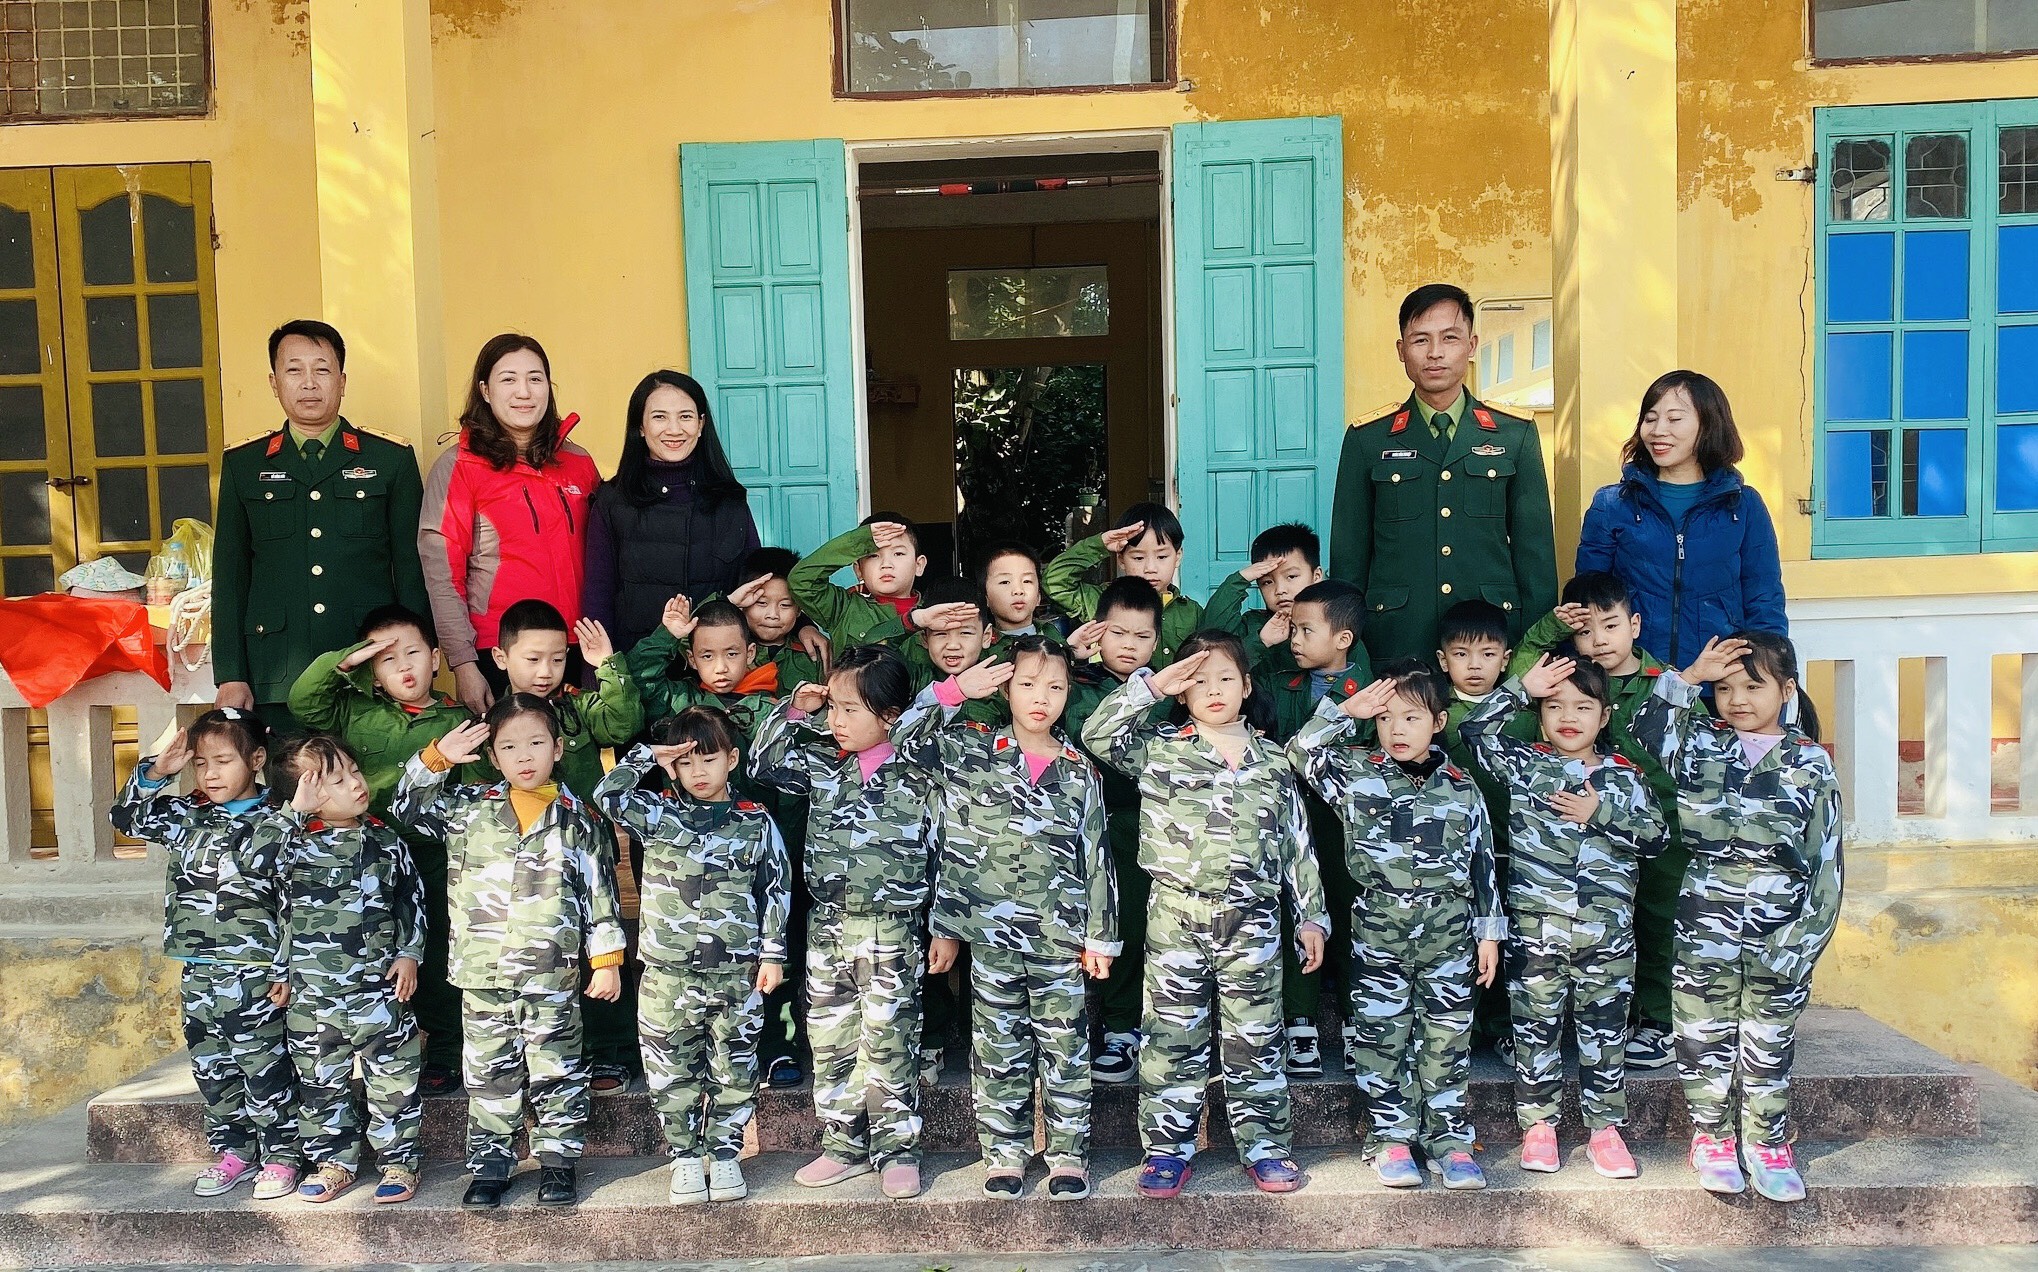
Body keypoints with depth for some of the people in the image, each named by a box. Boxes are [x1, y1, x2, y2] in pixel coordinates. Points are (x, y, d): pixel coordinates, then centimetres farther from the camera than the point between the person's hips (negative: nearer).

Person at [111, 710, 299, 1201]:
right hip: (198, 975, 6)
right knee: (210, 1068, 14)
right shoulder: (186, 818, 7)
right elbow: (127, 817, 13)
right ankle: (233, 1150, 26)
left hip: (254, 976, -6)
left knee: (264, 1068, 1)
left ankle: (281, 1155, 12)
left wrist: (286, 970, -12)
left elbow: (294, 903, -10)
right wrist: (154, 771, -3)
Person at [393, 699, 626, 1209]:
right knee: (489, 1076, 11)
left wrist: (607, 961, 0)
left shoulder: (575, 820, 0)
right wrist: (437, 757, -4)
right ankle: (489, 1164, 23)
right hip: (483, 977, 2)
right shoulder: (468, 810, 5)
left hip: (552, 978, -2)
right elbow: (409, 804, 11)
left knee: (557, 1075, 8)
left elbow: (600, 891, 2)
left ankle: (558, 1160, 20)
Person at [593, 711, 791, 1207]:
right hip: (668, 974, 1)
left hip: (737, 974, -1)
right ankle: (686, 1159, 21)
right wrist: (648, 754, -8)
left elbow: (776, 889, 4)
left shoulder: (755, 822, 1)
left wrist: (773, 953, 1)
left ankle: (724, 1155, 21)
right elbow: (607, 795, -12)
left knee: (734, 1071, 8)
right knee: (673, 1072, 8)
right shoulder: (656, 817, 2)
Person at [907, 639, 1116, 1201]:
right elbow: (904, 740, 0)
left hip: (1060, 939, 0)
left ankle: (1067, 1153, 20)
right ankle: (1004, 1151, 22)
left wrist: (1100, 937, 4)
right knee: (999, 1049, 10)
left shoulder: (1079, 772, 4)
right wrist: (953, 689, -4)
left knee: (1065, 1048, 7)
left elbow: (1096, 858, 5)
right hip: (990, 935, 0)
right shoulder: (968, 751, 2)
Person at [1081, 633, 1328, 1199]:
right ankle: (1168, 1149, 14)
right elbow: (1098, 733, -9)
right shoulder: (1159, 749, 3)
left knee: (1255, 1039, 8)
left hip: (1253, 920, 1)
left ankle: (1264, 1145, 20)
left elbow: (1297, 844, 11)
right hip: (1177, 915, -1)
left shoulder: (1273, 762, 9)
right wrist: (1151, 684, -10)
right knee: (1172, 1037, 4)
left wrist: (1311, 916, 9)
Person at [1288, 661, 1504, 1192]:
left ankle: (1449, 1139, 15)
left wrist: (1488, 932, 7)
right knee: (1381, 1034, 3)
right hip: (1378, 931, -1)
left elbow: (1483, 861, 8)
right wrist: (1347, 710, -8)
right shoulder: (1356, 774, 2)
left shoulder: (1461, 788, 4)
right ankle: (1390, 1138, 13)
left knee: (1448, 1037, 6)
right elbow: (1300, 751, -4)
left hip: (1449, 929, 1)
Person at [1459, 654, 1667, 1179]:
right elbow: (1473, 729, -6)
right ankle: (1537, 1125, 18)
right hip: (1535, 923, -1)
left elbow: (1655, 837, 1)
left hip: (1607, 926, 1)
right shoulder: (1522, 764, 3)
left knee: (1604, 1027, 8)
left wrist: (1599, 815, -11)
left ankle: (1605, 1128, 18)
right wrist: (1522, 687, -5)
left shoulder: (1623, 774, 7)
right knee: (1535, 1023, 6)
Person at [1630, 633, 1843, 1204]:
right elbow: (1641, 734, -5)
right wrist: (1688, 677, -6)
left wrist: (1806, 935, -6)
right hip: (1704, 921, 1)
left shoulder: (1809, 761, 0)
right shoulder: (1699, 743, 4)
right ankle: (1711, 1136, 21)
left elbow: (1826, 858, 0)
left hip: (1781, 926, 0)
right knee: (1704, 1033, 7)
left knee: (1770, 1040, 10)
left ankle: (1767, 1143, 23)